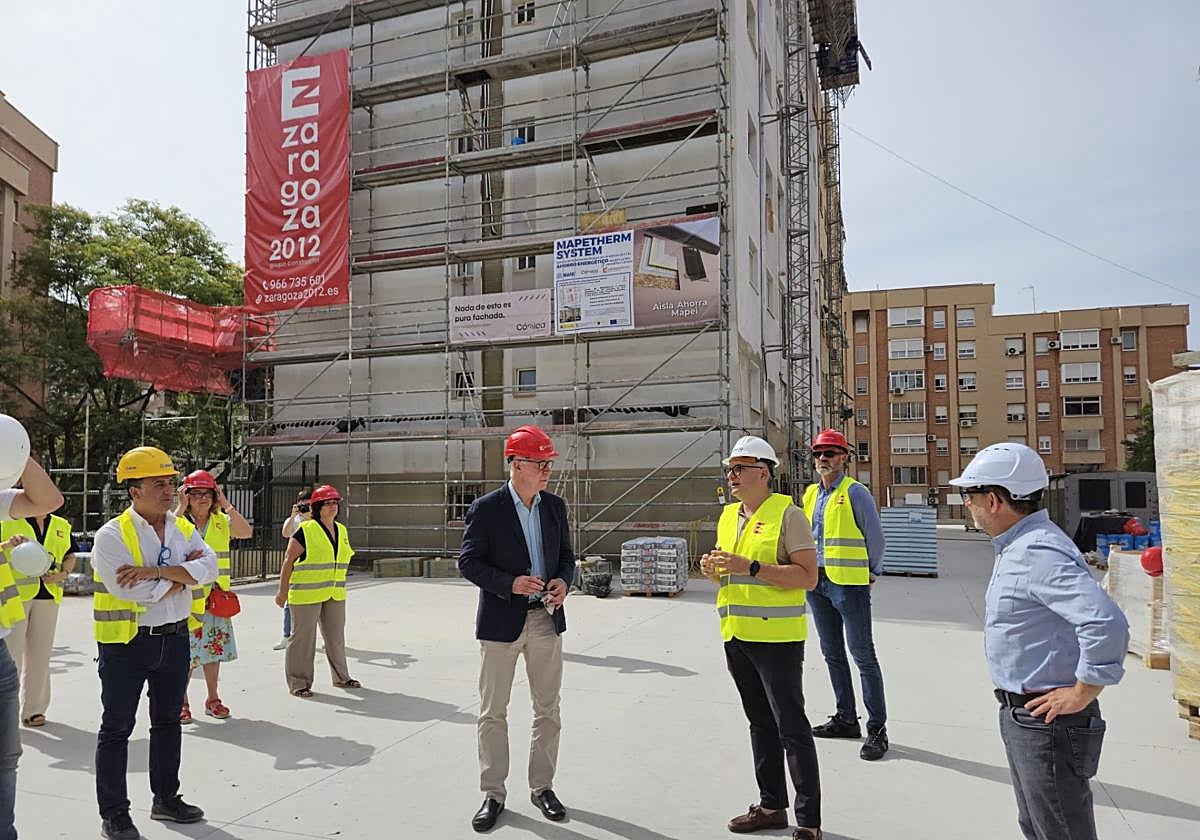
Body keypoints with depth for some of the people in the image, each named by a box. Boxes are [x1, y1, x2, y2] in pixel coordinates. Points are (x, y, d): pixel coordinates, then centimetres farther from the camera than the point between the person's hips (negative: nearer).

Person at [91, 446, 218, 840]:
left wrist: (156, 571, -25)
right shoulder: (112, 534, -14)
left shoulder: (182, 530, 3)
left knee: (168, 721, 17)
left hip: (175, 638, 6)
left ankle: (166, 798, 32)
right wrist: (181, 575, -15)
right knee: (117, 727, 6)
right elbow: (132, 590, -26)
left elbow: (209, 568, -14)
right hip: (126, 642, -6)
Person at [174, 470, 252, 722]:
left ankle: (212, 699, 25)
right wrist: (180, 509, -18)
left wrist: (226, 505, -10)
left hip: (216, 597, 3)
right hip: (187, 597, -3)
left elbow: (247, 532, -10)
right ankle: (182, 703, 16)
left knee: (213, 650, 12)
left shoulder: (222, 521, 6)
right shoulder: (178, 521, -2)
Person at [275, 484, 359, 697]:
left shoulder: (342, 531, 10)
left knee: (336, 636, 16)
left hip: (335, 595, 7)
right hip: (307, 594, -7)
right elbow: (288, 562, -10)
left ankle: (341, 677, 30)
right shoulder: (305, 531, -11)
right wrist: (283, 592, -12)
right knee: (303, 638, 1)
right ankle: (298, 682, 12)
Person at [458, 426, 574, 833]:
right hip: (502, 620, -4)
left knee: (548, 710, 12)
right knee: (493, 712, 6)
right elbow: (467, 561, -8)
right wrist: (510, 583, -21)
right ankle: (493, 794, 21)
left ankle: (542, 787, 28)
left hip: (546, 619, 4)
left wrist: (564, 580, -9)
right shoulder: (486, 508, -9)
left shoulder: (555, 506, 4)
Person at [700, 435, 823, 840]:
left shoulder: (787, 513, -10)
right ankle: (772, 806, 29)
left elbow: (808, 576, -17)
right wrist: (712, 568, -1)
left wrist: (750, 567, -23)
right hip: (736, 636, 8)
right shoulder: (728, 515, 13)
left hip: (776, 637, -7)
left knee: (791, 728, -1)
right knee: (760, 723, 17)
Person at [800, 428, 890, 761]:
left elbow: (875, 537, -3)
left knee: (862, 653, -3)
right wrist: (810, 571, 15)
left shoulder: (855, 492, -9)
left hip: (849, 583, -7)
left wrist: (871, 573, 3)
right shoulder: (811, 494, 11)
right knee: (832, 653, 14)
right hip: (817, 582, 7)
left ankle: (877, 728, 5)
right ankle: (846, 718, 27)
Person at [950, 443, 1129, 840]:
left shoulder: (1039, 552, -25)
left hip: (1046, 720, -10)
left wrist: (1081, 695, -24)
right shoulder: (1018, 546, 9)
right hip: (1020, 715, 10)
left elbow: (1107, 624, -35)